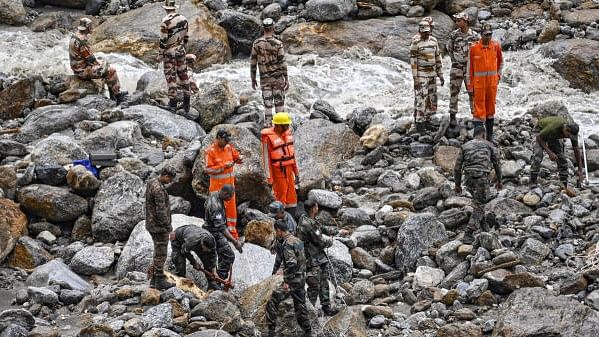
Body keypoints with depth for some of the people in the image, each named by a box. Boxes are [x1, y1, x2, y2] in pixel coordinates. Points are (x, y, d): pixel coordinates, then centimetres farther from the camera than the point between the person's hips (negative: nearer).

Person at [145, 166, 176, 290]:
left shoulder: (152, 183, 9)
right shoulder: (158, 189, -23)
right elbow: (161, 211, -25)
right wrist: (168, 226, -15)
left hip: (152, 224, 10)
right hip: (159, 226, -10)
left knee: (158, 252, 17)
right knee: (160, 254, -1)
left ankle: (154, 280, 22)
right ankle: (160, 281, 5)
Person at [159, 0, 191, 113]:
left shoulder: (165, 21, -18)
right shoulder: (183, 19, 2)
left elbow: (163, 40, -17)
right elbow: (186, 36, 10)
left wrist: (160, 55, -9)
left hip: (169, 53, -6)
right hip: (180, 51, 6)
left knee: (171, 77, -1)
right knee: (183, 75, 11)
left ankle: (173, 104, 0)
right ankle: (186, 104, 14)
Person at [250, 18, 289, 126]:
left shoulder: (257, 43, -4)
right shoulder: (278, 44, -11)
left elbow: (253, 62, 0)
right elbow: (282, 63, -9)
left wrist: (253, 79, 10)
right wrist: (286, 79, -3)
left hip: (264, 79, 2)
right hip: (278, 77, -2)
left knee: (267, 104, 5)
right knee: (279, 102, 7)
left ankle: (267, 125, 2)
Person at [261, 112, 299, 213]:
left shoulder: (288, 134, 3)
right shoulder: (268, 137, -18)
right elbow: (266, 158, -15)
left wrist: (296, 172, 12)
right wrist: (269, 178, -16)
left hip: (289, 170, 7)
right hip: (277, 172, -7)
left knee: (292, 196, 9)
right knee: (280, 197, -1)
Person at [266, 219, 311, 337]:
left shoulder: (287, 244, -16)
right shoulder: (297, 240, 13)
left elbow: (291, 263, -26)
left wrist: (287, 282, -25)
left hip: (292, 281, -9)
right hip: (302, 279, 9)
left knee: (272, 302, -9)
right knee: (300, 305, 18)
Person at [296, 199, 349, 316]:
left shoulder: (311, 221, 8)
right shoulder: (307, 224, -24)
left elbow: (323, 229, 24)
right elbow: (320, 240, -20)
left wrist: (339, 231, 26)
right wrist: (330, 241, 1)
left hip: (320, 257, 10)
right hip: (313, 260, -10)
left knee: (324, 283, 17)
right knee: (314, 286, -2)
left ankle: (326, 307, 26)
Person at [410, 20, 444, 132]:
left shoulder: (433, 41, 4)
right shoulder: (415, 43, -14)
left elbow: (437, 58, 10)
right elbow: (413, 61, -14)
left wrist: (440, 75, 9)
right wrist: (415, 78, -18)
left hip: (432, 74, 6)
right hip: (420, 74, -6)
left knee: (431, 98, 9)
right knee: (421, 98, -8)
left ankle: (427, 120, 20)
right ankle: (419, 122, -1)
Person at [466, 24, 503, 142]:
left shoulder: (496, 46, 1)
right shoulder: (474, 47, -7)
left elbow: (500, 61, 20)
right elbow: (469, 66, -2)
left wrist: (498, 75, 12)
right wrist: (469, 84, -3)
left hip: (492, 82, 3)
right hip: (479, 82, -3)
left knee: (491, 108, 11)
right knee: (479, 108, -6)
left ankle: (489, 134, 21)